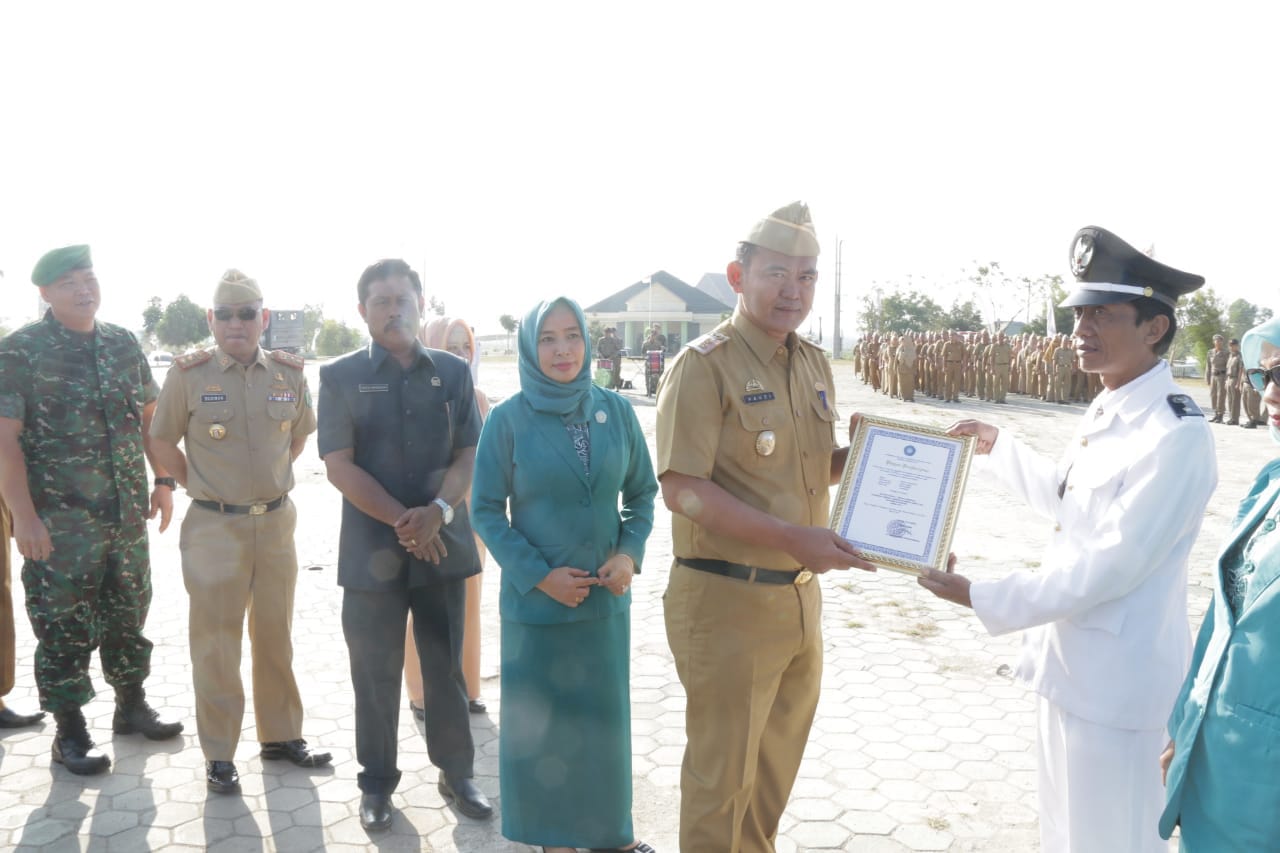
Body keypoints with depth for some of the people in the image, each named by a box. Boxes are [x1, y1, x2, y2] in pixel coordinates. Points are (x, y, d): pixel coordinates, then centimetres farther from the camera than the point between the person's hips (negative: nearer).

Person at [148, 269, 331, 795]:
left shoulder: (290, 373, 0)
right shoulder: (188, 373, -7)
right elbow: (163, 442, 3)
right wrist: (199, 487, 2)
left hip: (277, 521, 3)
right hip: (214, 526, -3)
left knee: (275, 635, 14)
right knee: (216, 642, 5)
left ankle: (281, 735, 29)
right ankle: (219, 754, 18)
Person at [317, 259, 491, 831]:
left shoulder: (453, 372, 6)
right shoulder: (341, 376, 0)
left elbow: (469, 454, 2)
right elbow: (339, 465, -7)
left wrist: (437, 511, -16)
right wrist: (401, 520, -16)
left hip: (444, 543, 2)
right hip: (372, 548, -1)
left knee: (447, 667, 11)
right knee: (376, 674, 8)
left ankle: (456, 772, 28)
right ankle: (377, 783, 26)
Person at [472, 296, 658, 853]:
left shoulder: (616, 411, -2)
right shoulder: (507, 419, -9)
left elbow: (642, 492, 6)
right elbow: (486, 510, -6)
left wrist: (630, 553, -9)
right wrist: (539, 575, -14)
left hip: (606, 595, 3)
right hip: (536, 598, -2)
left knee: (604, 714, 14)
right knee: (542, 719, 10)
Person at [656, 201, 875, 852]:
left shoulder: (813, 365, 9)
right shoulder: (704, 364, -15)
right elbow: (682, 488, -21)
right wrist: (793, 538, -27)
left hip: (799, 596, 8)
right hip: (726, 601, -7)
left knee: (777, 767, 24)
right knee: (722, 776, 10)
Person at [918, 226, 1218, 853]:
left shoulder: (1177, 436, -24)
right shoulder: (1104, 412, 5)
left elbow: (1107, 568, -25)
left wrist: (980, 598, -20)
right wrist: (996, 446, 20)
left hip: (1116, 677, -9)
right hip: (1068, 657, 9)